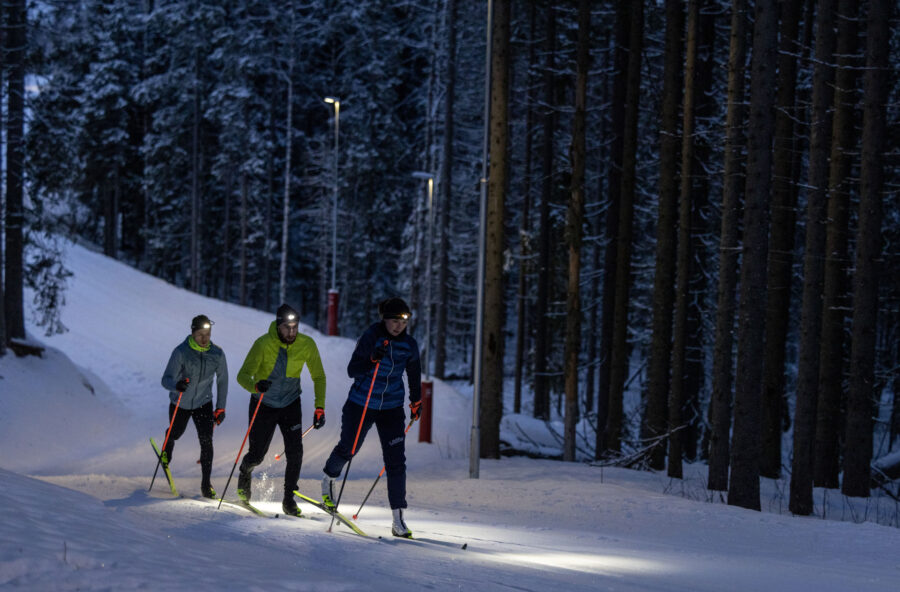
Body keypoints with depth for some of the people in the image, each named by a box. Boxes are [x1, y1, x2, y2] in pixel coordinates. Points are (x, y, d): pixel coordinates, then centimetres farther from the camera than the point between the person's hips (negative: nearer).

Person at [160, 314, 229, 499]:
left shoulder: (217, 354, -14)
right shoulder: (181, 352, -24)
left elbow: (222, 380, 0)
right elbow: (166, 380, -28)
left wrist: (221, 408, 0)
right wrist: (176, 385, -52)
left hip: (203, 403, 1)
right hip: (180, 404, -1)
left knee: (206, 440, -14)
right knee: (175, 434, 21)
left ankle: (206, 484, -7)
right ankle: (166, 453, 57)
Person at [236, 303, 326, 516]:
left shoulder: (307, 345, -15)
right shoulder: (263, 344, -23)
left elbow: (318, 377, -2)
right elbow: (243, 375, -24)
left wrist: (320, 407, -10)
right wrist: (256, 385, -46)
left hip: (290, 403, 2)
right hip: (263, 405, -2)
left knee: (295, 452, -13)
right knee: (257, 454, 5)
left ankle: (289, 499, 1)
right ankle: (245, 473, 41)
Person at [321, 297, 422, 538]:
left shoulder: (409, 345, -4)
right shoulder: (371, 337, -16)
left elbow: (414, 373, 14)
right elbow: (352, 370, -19)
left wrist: (416, 401, 20)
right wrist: (373, 359, -35)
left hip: (391, 408, 2)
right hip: (361, 405, -2)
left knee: (396, 461, -8)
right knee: (348, 448, 16)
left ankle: (398, 520, -8)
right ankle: (328, 480, 50)